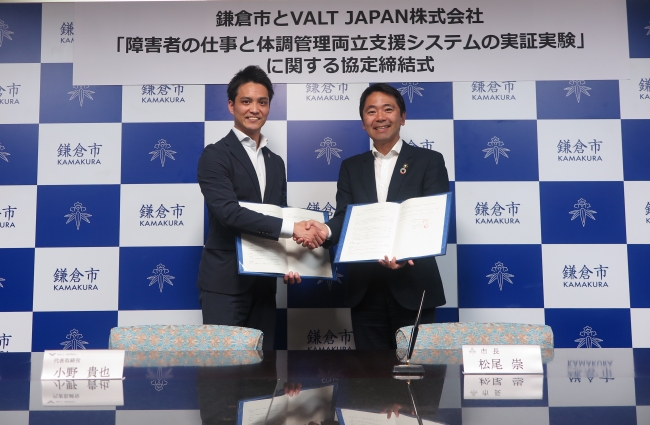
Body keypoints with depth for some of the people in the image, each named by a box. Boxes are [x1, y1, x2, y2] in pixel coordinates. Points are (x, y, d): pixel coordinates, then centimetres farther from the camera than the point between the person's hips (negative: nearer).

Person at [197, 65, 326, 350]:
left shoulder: (275, 163, 15)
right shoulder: (215, 155, -6)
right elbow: (228, 211, -20)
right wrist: (292, 228, -25)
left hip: (263, 283, 6)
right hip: (224, 283, -6)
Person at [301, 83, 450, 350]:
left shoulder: (429, 161, 3)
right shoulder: (351, 167, 13)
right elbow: (344, 218, 3)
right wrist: (326, 230, -21)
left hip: (413, 287, -2)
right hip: (366, 290, 3)